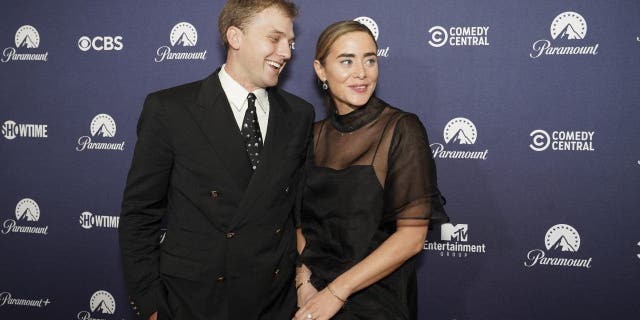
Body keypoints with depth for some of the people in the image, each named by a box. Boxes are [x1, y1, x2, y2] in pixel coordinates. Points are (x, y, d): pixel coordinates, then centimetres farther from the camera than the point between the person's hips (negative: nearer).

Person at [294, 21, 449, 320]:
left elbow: (412, 236, -16)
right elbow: (304, 220, 5)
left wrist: (337, 291, -17)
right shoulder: (315, 135, 0)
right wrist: (304, 282, -11)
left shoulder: (401, 129, -13)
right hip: (313, 294, 4)